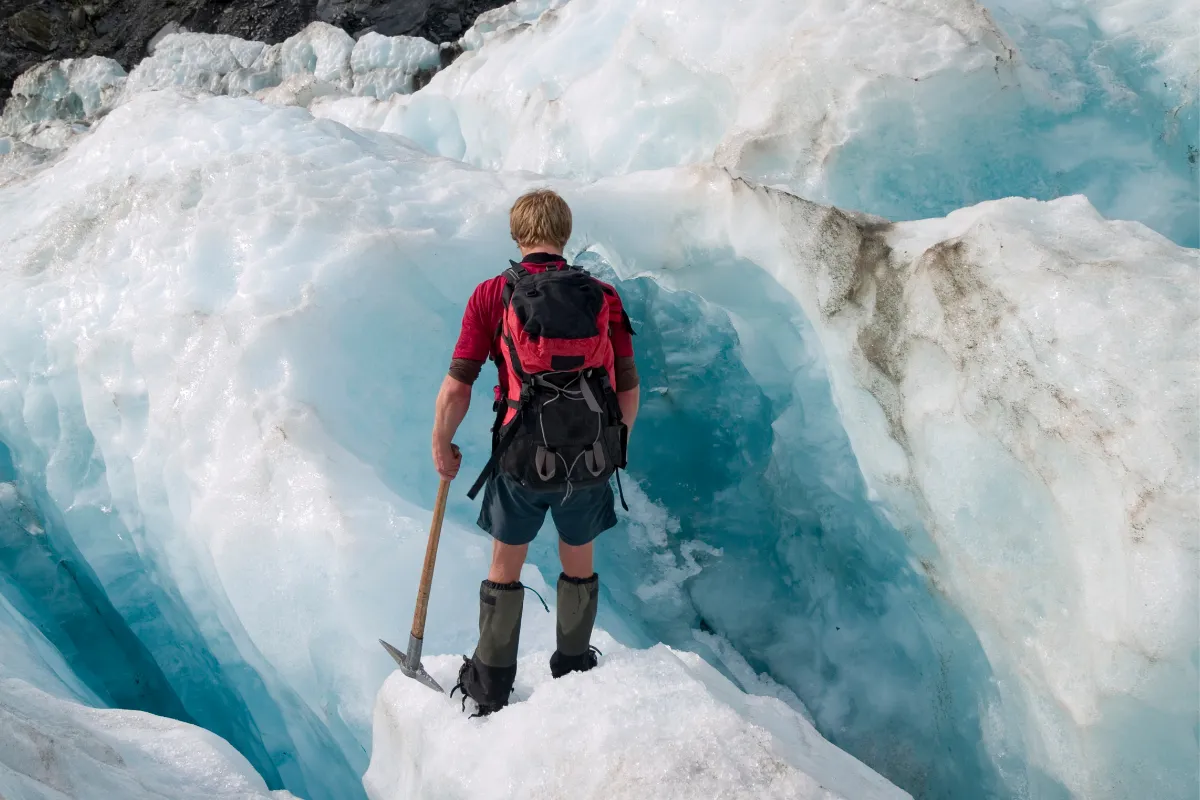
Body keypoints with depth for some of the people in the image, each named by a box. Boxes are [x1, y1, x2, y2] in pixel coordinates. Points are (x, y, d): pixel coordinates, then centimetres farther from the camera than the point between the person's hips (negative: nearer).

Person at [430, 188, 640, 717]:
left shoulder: (492, 296, -7)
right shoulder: (603, 297, 0)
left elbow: (456, 388, -8)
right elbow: (628, 388, 4)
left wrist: (441, 445, 8)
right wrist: (616, 444, 21)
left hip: (523, 459, -2)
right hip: (592, 462, 2)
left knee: (505, 567, 16)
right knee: (579, 563, 22)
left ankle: (489, 688, 28)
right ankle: (574, 671, 39)